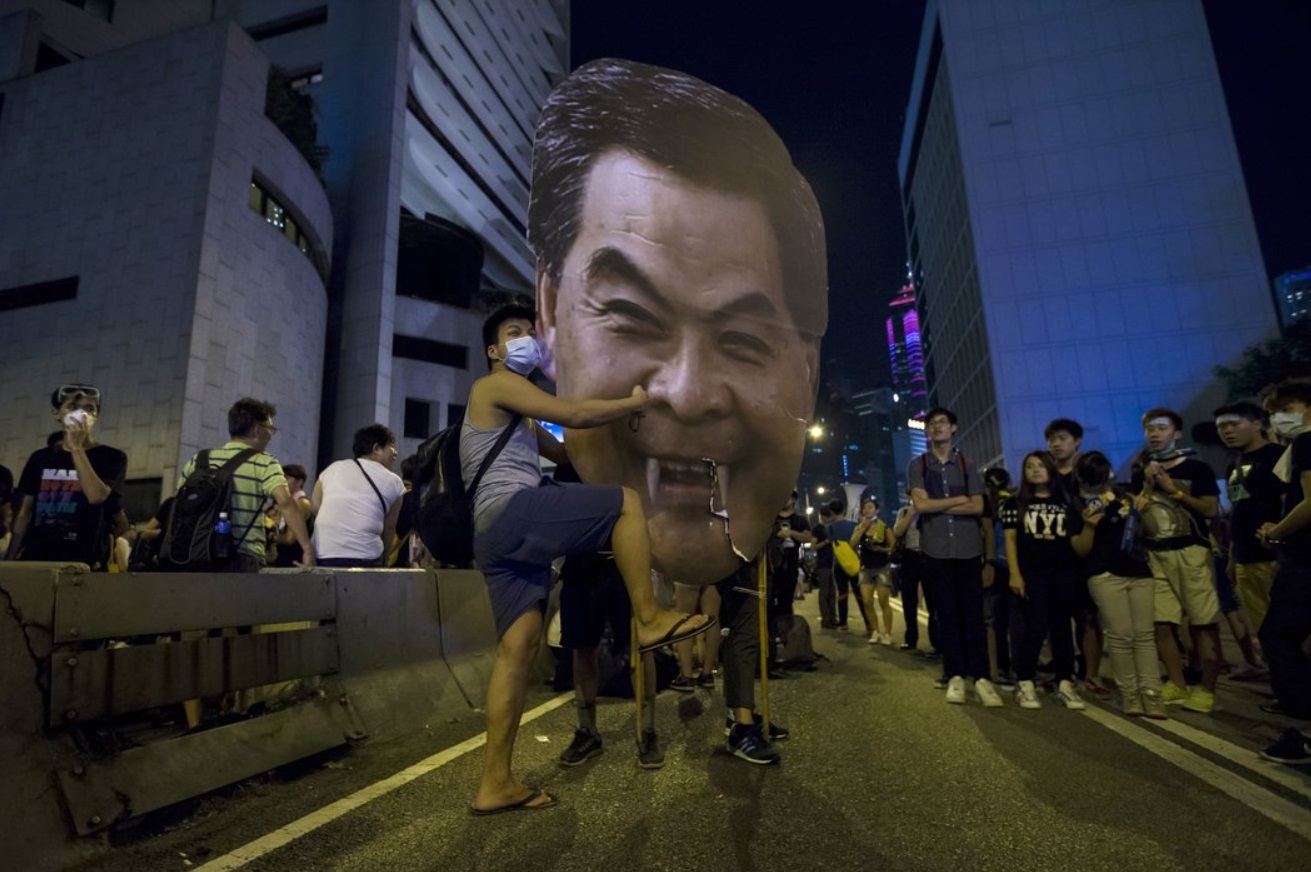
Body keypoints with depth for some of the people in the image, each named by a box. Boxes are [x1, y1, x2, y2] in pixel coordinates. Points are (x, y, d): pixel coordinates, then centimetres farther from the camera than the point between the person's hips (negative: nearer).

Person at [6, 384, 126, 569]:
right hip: (35, 560, 4)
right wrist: (10, 560, 10)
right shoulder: (40, 458, 13)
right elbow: (24, 513, 15)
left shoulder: (111, 457, 1)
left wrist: (76, 448, -12)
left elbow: (96, 496, -16)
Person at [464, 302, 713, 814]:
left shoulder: (519, 414, 33)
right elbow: (574, 415, -11)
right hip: (511, 513, -9)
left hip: (498, 533, 10)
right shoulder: (496, 385, 2)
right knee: (626, 502, -11)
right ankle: (649, 620, -7)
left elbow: (562, 452, 30)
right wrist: (633, 404, 2)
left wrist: (618, 420, 20)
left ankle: (495, 784, 6)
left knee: (518, 647, 3)